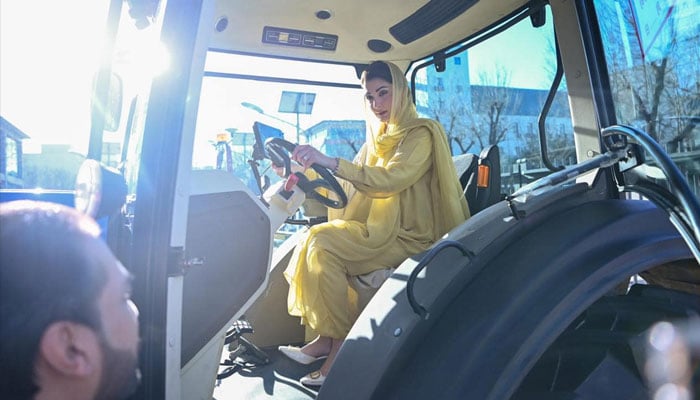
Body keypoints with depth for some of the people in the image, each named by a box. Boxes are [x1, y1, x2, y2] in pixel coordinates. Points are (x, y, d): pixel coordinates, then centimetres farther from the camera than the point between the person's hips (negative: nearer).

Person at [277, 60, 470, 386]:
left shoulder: (421, 134, -8)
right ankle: (324, 336, -8)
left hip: (410, 238, -7)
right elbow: (349, 188, 12)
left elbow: (391, 180, -27)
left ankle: (339, 340, -13)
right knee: (313, 240, -12)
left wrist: (330, 161, -34)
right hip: (379, 232, 7)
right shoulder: (377, 140, 15)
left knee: (323, 242, -23)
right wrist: (310, 167, -2)